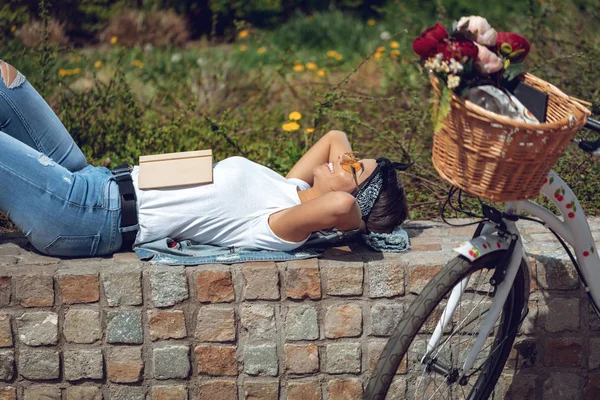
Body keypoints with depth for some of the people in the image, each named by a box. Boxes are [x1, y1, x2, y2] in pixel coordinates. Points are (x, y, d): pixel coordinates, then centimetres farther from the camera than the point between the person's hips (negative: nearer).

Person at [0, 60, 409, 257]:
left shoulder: (283, 228, -23)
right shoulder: (293, 192, 4)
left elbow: (338, 206, -44)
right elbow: (335, 135, 20)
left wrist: (353, 221, -23)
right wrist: (338, 146, 0)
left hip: (86, 216, -9)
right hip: (98, 186, 9)